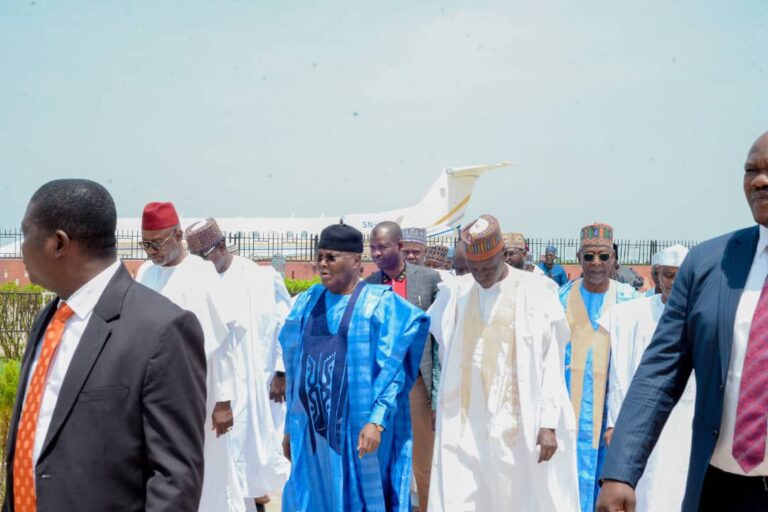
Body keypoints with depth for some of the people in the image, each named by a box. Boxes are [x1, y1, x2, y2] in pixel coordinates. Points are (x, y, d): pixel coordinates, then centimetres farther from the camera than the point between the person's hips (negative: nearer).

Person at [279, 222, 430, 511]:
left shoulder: (381, 304, -6)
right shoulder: (308, 302, 9)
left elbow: (392, 368, -13)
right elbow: (295, 368, 13)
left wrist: (377, 421, -23)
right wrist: (290, 426, 12)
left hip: (359, 429, -5)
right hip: (312, 428, 5)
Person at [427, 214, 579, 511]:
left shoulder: (535, 293, -6)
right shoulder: (454, 293, 4)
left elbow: (552, 364, -7)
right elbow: (446, 352, 18)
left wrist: (549, 423, -12)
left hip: (519, 423, -3)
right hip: (465, 424, 3)